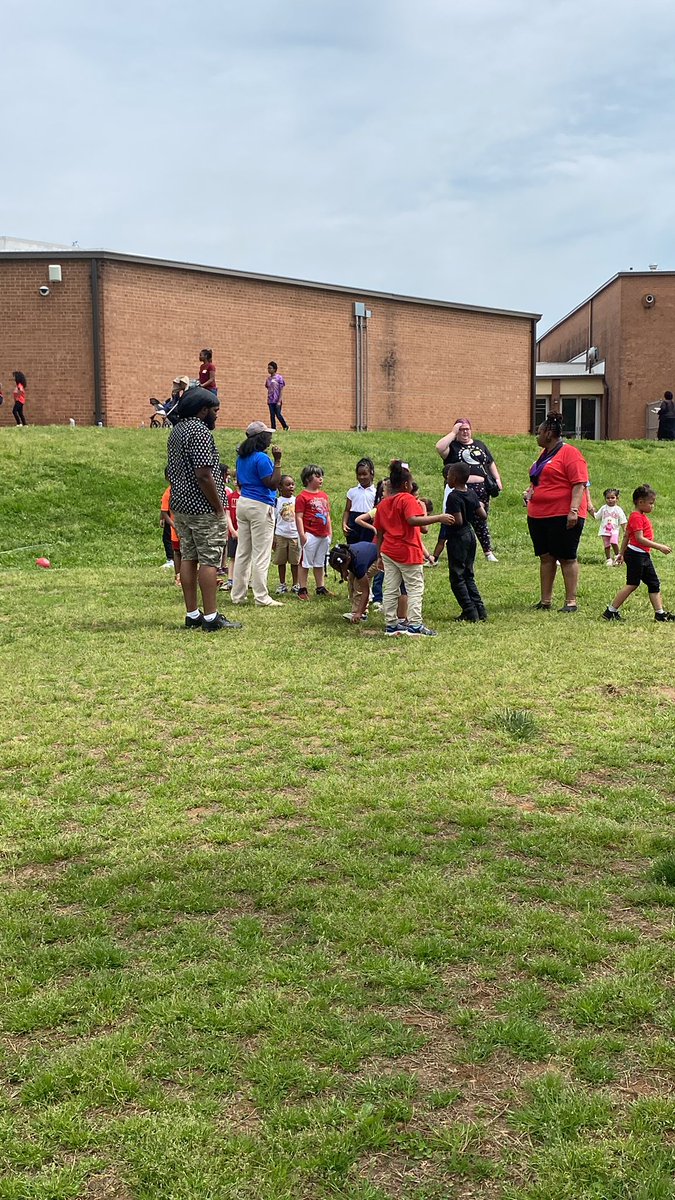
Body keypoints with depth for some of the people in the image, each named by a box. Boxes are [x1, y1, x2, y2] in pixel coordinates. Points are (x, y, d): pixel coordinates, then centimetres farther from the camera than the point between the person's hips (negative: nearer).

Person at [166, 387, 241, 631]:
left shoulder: (176, 430, 14)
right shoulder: (200, 431, -16)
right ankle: (211, 617, -2)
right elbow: (204, 474, -22)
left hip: (180, 506, 10)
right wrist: (219, 508, -15)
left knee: (188, 558, 10)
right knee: (209, 561, -5)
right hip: (203, 508, -9)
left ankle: (192, 615, 14)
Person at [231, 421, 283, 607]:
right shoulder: (262, 458, -14)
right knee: (261, 554, -4)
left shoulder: (241, 457, 12)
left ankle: (238, 595, 13)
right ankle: (261, 597, -2)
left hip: (243, 503, 8)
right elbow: (273, 484, -17)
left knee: (242, 552, 10)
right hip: (260, 507, -8)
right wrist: (277, 461, -16)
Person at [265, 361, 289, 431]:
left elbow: (281, 390, -9)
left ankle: (285, 427, 14)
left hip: (277, 400, -5)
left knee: (278, 414, -5)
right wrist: (268, 399, 10)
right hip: (270, 401, 5)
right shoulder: (268, 378, 9)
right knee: (272, 415, 2)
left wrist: (279, 401, -15)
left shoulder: (279, 378, -7)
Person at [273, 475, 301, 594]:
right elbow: (274, 520, 2)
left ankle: (295, 585, 13)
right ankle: (282, 584, 15)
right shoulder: (277, 501, 0)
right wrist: (273, 537, -2)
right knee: (281, 561, 5)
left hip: (294, 535, 1)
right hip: (280, 535, -1)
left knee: (295, 561, 4)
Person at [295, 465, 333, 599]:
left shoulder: (324, 496, 12)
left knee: (320, 563, 16)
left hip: (324, 536, 7)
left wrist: (330, 531, 14)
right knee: (305, 563, 1)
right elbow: (299, 517, -13)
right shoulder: (303, 496, -10)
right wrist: (302, 534, -18)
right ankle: (302, 589, 6)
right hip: (310, 535, -7)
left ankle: (321, 588, 24)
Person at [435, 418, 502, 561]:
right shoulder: (452, 446, 2)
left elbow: (491, 463, 24)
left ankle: (488, 552, 19)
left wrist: (497, 479, 15)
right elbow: (439, 447, -20)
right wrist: (453, 433, -13)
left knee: (481, 521, 12)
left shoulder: (479, 445, 18)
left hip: (481, 488, 4)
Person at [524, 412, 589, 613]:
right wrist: (529, 491, 10)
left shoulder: (569, 453, -9)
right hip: (538, 514, 8)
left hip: (563, 516, -8)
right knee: (545, 557, 10)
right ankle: (545, 600, 15)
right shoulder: (544, 454, 18)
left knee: (567, 558, -2)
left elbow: (580, 484, -16)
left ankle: (571, 601, 3)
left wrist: (574, 510, -24)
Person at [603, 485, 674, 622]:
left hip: (644, 556, 10)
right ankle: (611, 611, -2)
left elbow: (626, 536, 21)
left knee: (654, 584, 8)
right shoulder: (637, 517, -14)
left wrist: (622, 553, 24)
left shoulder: (642, 516, 17)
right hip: (636, 554, -10)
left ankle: (660, 613, 10)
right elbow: (640, 538, -23)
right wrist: (659, 547, -23)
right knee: (632, 584, -7)